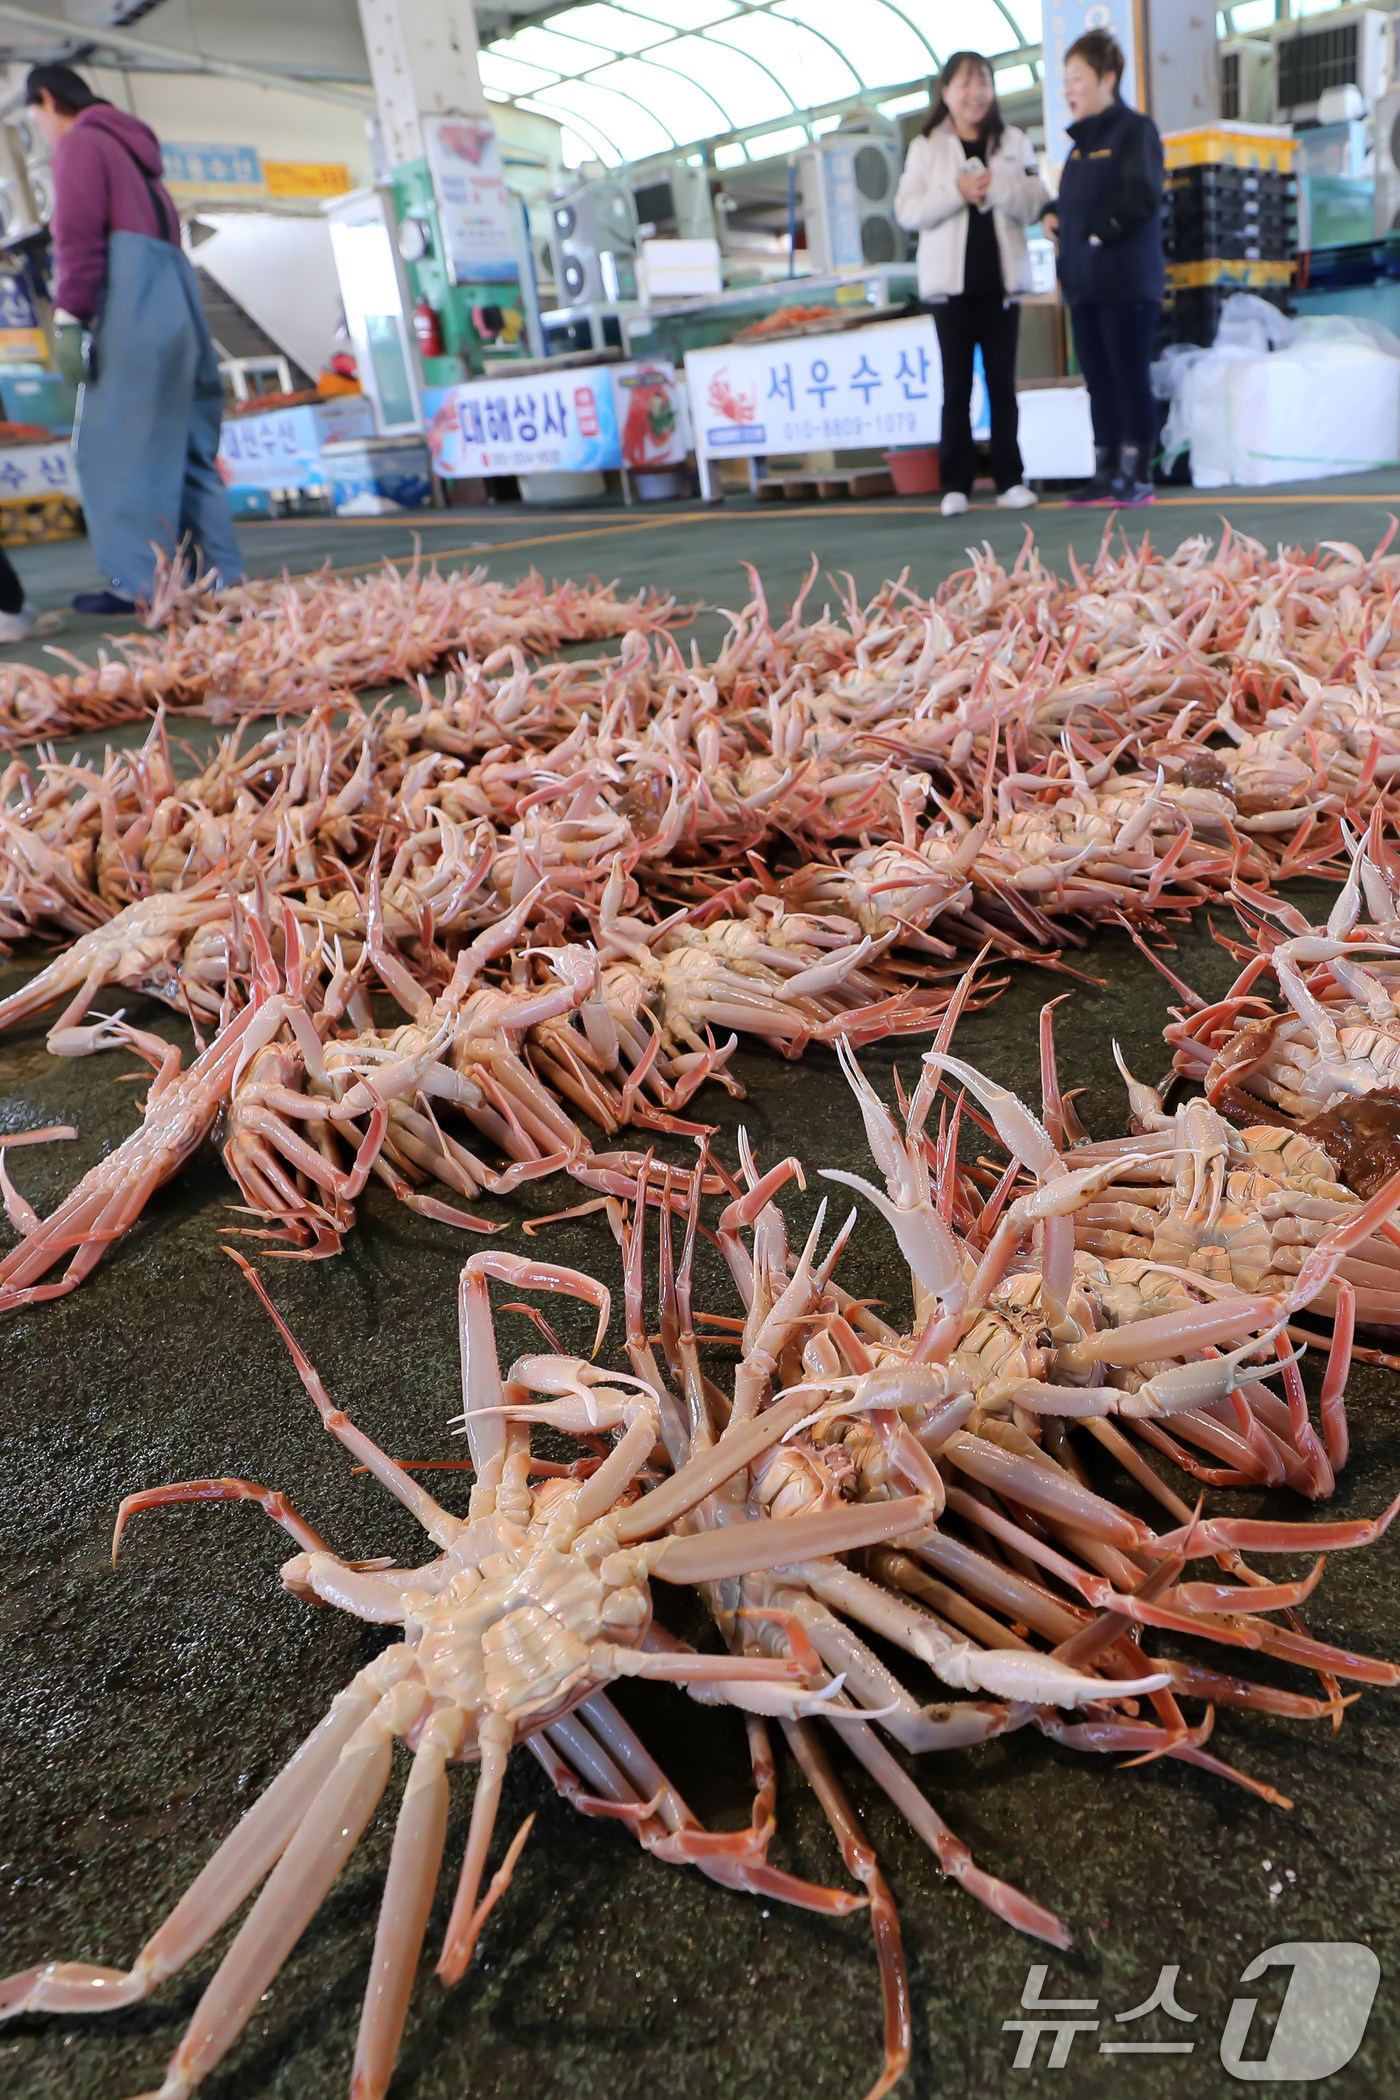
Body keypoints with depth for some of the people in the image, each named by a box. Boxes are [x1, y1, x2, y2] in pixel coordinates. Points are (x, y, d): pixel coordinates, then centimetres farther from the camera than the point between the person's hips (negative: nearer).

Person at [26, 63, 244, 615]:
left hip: (132, 300, -9)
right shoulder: (132, 148, 32)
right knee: (183, 446, 7)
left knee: (117, 446, -11)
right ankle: (220, 575, 3)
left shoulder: (78, 143, 5)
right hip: (176, 297, 9)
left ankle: (141, 580, -17)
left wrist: (69, 317, -15)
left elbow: (79, 236, -9)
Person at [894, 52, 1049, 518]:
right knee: (956, 384, -1)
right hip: (950, 280, -1)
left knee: (1002, 381, 2)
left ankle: (1010, 480, 5)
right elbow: (907, 211, -3)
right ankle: (955, 484, 2)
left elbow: (1036, 204, 2)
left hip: (1001, 278, 1)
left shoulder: (1013, 143, 11)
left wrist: (996, 186, -14)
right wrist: (957, 191, -14)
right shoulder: (926, 147, 6)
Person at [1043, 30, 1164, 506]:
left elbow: (1141, 197, -16)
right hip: (1084, 283, 8)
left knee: (1129, 378, -5)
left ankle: (1138, 475, 0)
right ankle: (1106, 473, 14)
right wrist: (1053, 215, 4)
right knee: (1098, 381, 8)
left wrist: (1097, 232, -14)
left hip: (1127, 282, -8)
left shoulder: (1134, 129, -5)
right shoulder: (1082, 140, 19)